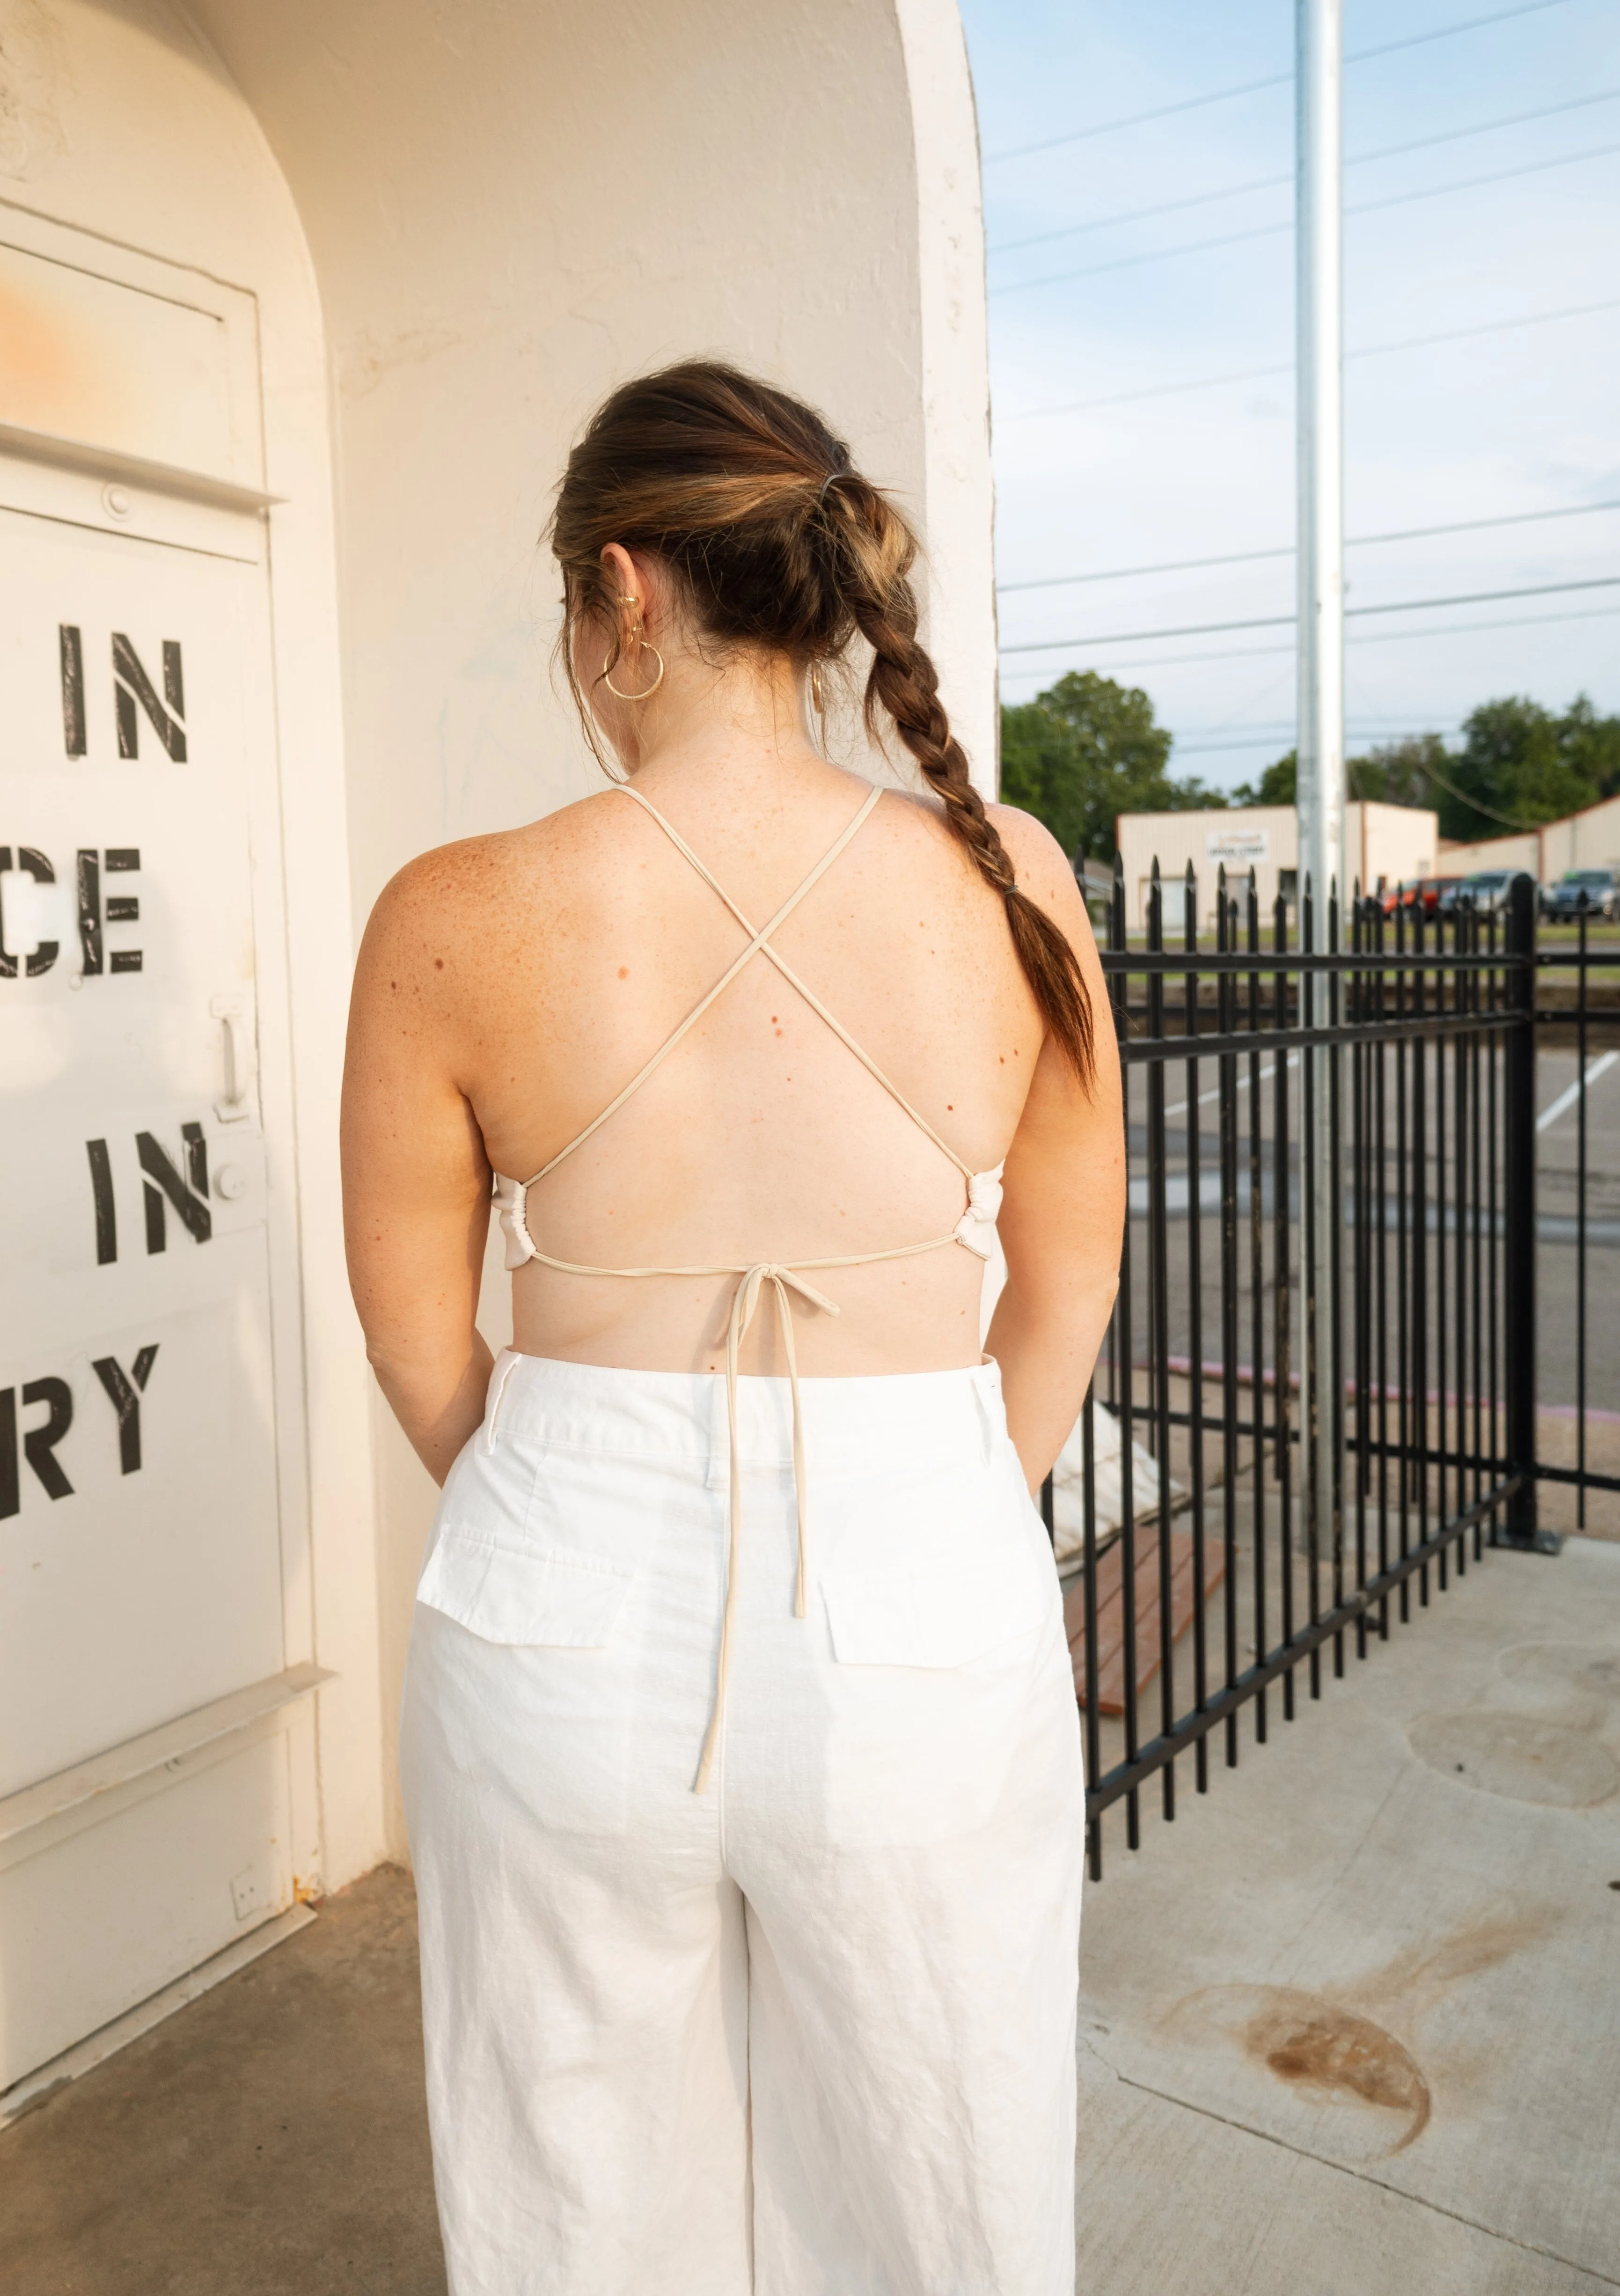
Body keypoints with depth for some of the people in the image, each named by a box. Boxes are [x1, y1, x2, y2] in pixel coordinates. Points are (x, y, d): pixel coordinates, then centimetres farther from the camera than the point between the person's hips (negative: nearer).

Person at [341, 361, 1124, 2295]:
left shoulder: (455, 922, -12)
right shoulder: (1007, 882, -9)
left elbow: (418, 1338, -1)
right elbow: (1067, 1286, 2)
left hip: (563, 1635, 0)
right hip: (928, 1639, 1)